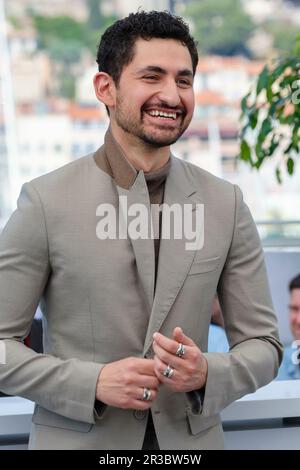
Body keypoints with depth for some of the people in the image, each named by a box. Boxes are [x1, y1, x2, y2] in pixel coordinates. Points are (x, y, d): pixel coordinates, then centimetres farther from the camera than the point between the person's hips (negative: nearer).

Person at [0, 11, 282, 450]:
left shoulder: (226, 204, -1)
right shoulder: (45, 200, -9)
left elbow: (262, 343, 3)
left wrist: (208, 374, -16)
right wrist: (93, 383, -19)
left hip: (191, 437, 3)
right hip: (77, 438, -2)